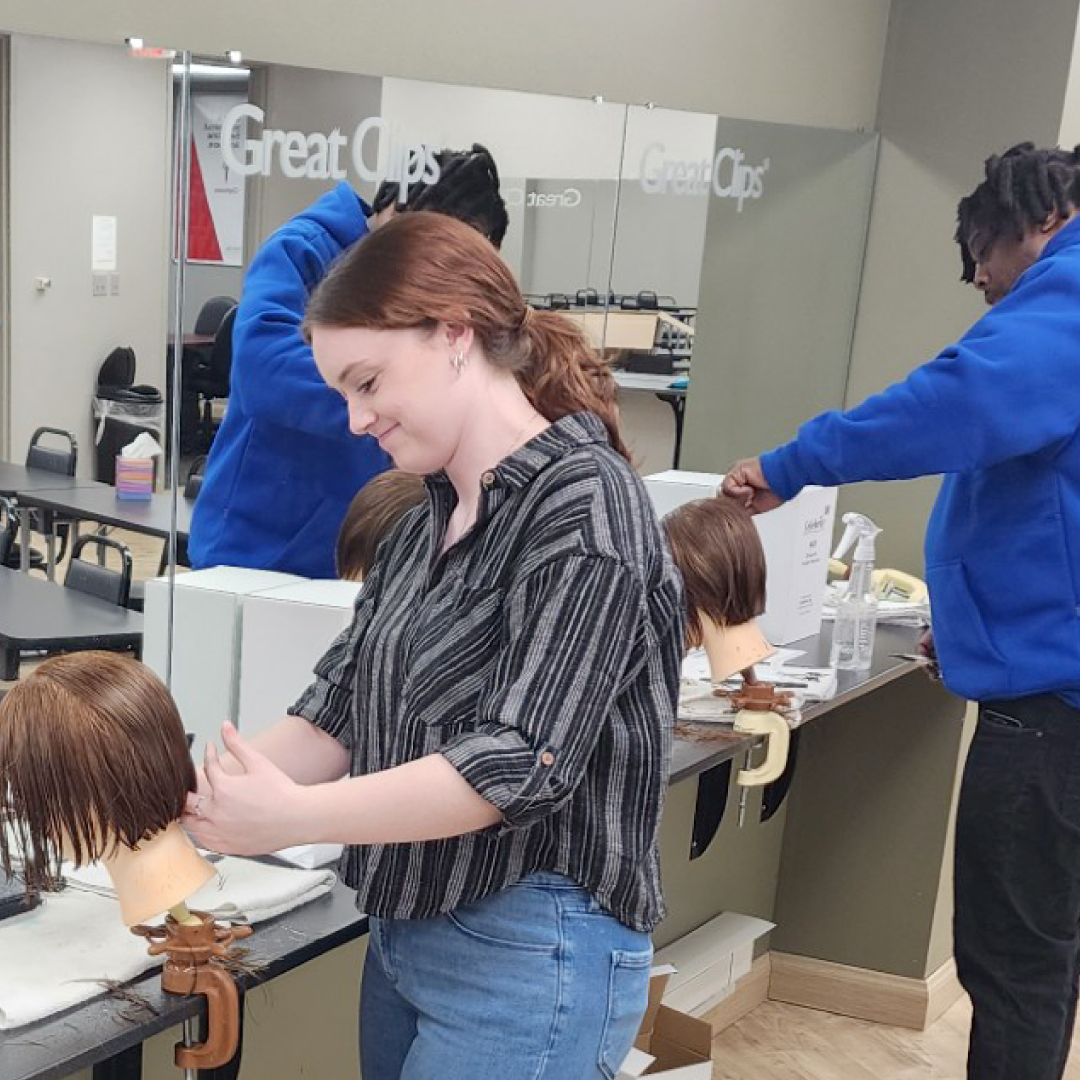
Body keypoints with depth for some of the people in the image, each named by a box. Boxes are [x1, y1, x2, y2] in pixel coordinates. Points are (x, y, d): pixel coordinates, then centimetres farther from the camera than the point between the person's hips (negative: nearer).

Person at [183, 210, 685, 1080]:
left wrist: (295, 818, -25)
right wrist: (202, 788, -9)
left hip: (529, 954, -8)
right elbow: (340, 715, 6)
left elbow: (521, 762, -23)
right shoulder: (429, 521, 10)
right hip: (404, 931, 8)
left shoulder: (582, 504, -16)